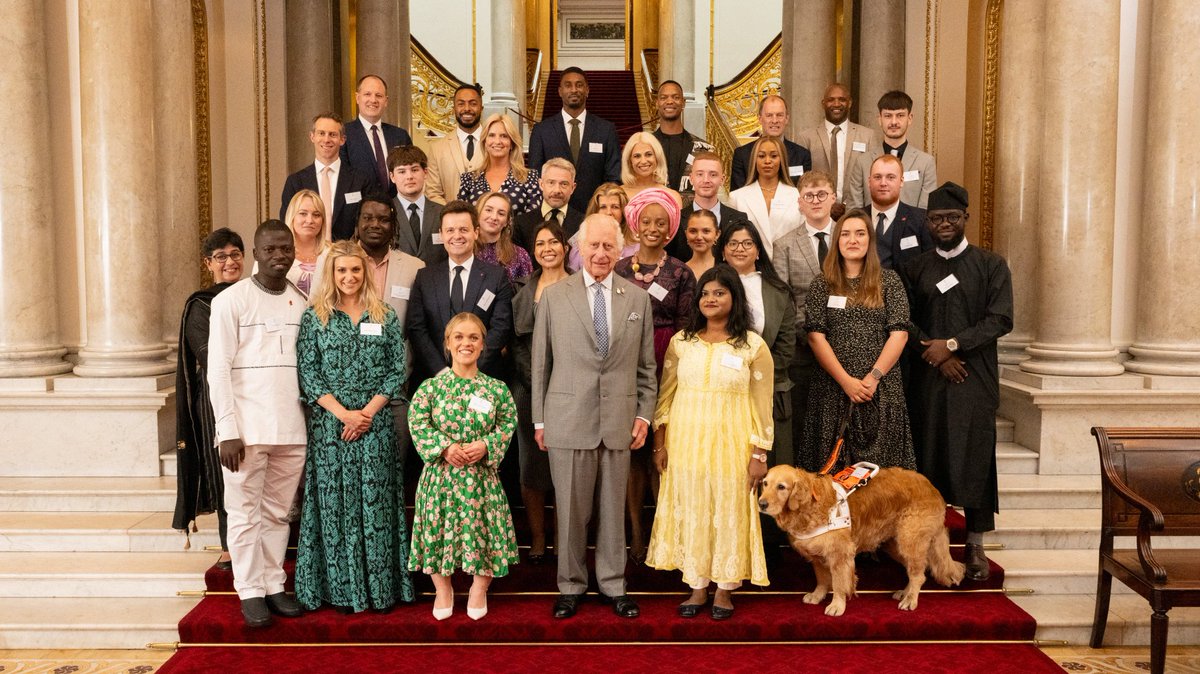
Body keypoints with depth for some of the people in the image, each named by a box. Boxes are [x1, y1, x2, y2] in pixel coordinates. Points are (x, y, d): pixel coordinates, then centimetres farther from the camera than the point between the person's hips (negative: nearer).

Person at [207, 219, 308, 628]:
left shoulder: (302, 303, 9)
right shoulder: (231, 301, -3)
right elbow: (218, 371, -6)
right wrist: (228, 431, -11)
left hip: (292, 429, 3)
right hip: (246, 429, -3)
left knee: (278, 513, 11)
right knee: (246, 514, 4)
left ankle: (274, 585, 22)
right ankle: (251, 592, 15)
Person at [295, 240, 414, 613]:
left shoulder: (385, 317, 7)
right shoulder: (314, 317, 4)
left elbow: (397, 371, 3)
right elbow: (308, 374, -2)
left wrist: (369, 411, -9)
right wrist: (343, 413, -12)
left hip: (376, 425, 1)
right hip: (329, 425, 0)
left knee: (377, 503, 2)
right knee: (336, 504, 3)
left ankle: (381, 588, 11)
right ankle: (342, 590, 12)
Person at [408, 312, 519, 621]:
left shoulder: (496, 388, -1)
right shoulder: (431, 386, -3)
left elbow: (508, 423, 3)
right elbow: (417, 422, -4)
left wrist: (485, 446, -13)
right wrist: (444, 447, -15)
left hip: (481, 475, 0)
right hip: (440, 474, 0)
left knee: (481, 527, 3)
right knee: (439, 527, 7)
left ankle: (479, 588, 28)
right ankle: (443, 589, 30)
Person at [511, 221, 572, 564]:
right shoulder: (524, 290, 9)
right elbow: (515, 341, 9)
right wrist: (533, 377, -1)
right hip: (530, 387, 3)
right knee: (531, 462, 4)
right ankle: (537, 538, 15)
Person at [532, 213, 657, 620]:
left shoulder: (637, 298, 7)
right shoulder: (554, 296, 2)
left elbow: (646, 365, 10)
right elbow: (540, 363, 3)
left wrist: (644, 414, 4)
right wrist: (539, 419, 2)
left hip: (619, 420, 2)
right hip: (568, 419, -1)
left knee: (613, 507, 10)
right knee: (570, 509, 6)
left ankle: (613, 584, 25)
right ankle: (571, 585, 22)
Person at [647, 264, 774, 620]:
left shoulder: (753, 346, -2)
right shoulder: (681, 341, 6)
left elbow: (762, 405, -3)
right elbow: (665, 394, 8)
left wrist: (759, 455, -6)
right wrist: (660, 443, 4)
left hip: (731, 444, -2)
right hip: (686, 442, 2)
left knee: (729, 514, 5)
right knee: (689, 513, 7)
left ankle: (724, 589, 21)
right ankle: (697, 587, 21)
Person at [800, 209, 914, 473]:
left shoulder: (889, 281, 6)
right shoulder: (822, 284, 5)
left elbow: (899, 333, -1)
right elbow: (816, 337, -2)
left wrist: (874, 377, -11)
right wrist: (846, 380, -10)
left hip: (882, 389, 0)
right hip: (833, 388, 0)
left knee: (882, 463, 2)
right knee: (833, 465, 3)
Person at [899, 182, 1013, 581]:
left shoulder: (991, 265, 5)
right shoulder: (915, 269, 11)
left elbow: (1000, 319, -5)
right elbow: (905, 321, 4)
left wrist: (952, 344, -13)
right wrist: (934, 354, -10)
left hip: (975, 379, -1)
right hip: (927, 379, 2)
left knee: (975, 456, -2)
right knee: (929, 455, 2)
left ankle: (975, 546, 8)